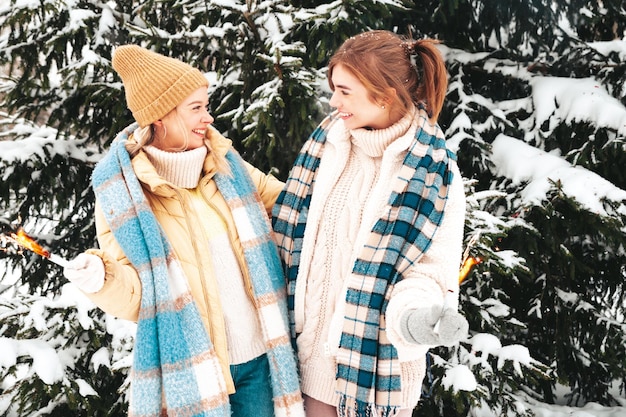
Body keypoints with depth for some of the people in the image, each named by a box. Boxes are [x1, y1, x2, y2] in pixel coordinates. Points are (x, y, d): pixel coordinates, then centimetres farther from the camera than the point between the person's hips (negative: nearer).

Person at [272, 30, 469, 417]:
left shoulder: (433, 170, -15)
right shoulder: (329, 137, -3)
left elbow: (435, 268, -11)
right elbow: (292, 228, 5)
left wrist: (420, 312, -31)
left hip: (377, 354, -4)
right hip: (313, 337, 4)